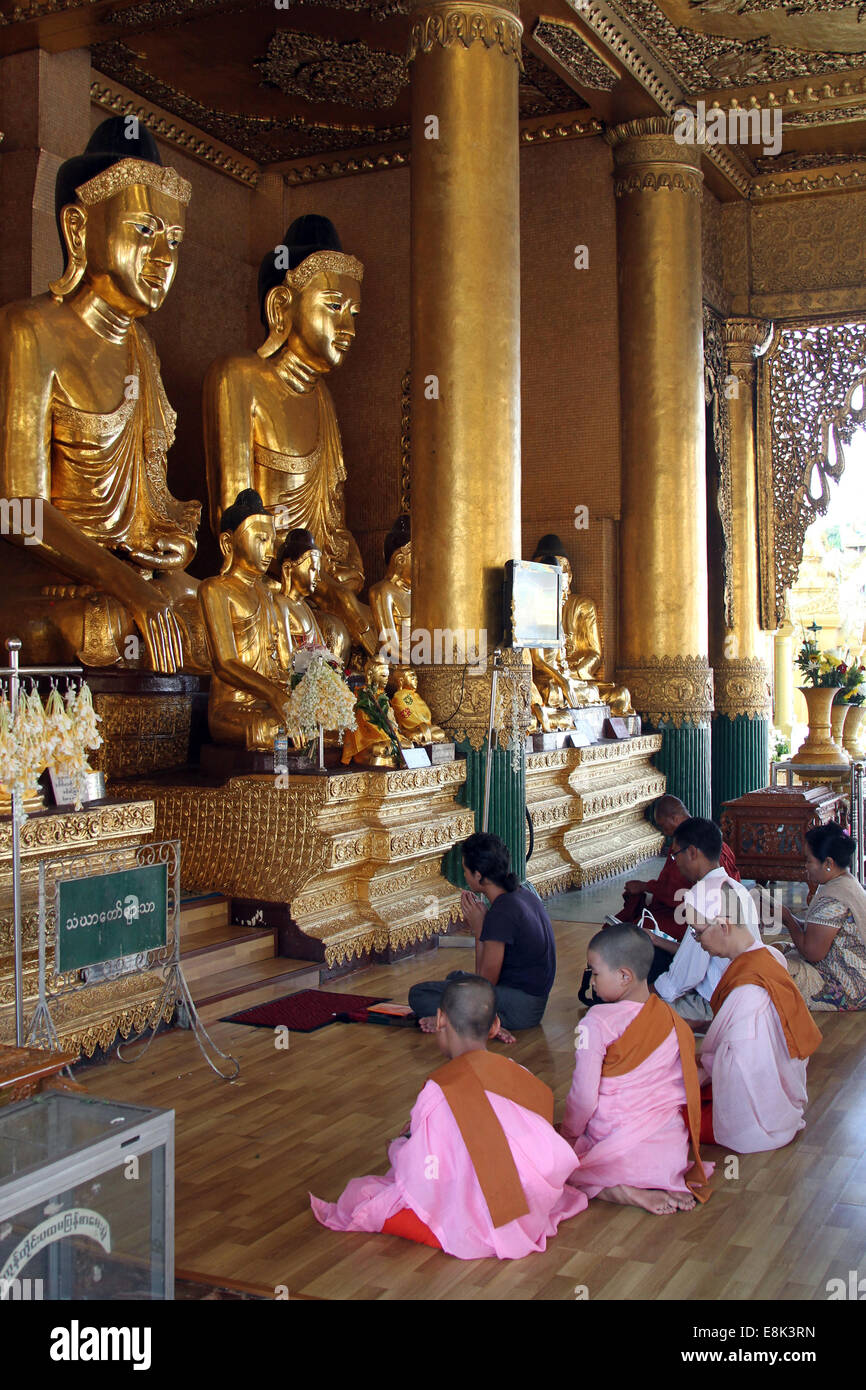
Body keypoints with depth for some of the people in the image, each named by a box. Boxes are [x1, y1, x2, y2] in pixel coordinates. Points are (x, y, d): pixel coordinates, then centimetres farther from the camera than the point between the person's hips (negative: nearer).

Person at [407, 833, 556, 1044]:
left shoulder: (501, 913, -23)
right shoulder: (526, 895, 7)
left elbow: (486, 982, -15)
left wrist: (478, 931, -10)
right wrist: (480, 927, 1)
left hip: (520, 1008, -10)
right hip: (534, 1003, 10)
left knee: (418, 995, -7)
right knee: (456, 977, 33)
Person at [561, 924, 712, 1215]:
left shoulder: (598, 1022, -14)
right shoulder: (674, 1021, 4)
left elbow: (584, 1095, -12)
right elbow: (687, 1089, 13)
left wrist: (568, 1133, 6)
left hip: (616, 1145, -5)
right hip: (672, 1147, 5)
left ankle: (619, 1192, -12)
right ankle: (670, 1184, 1)